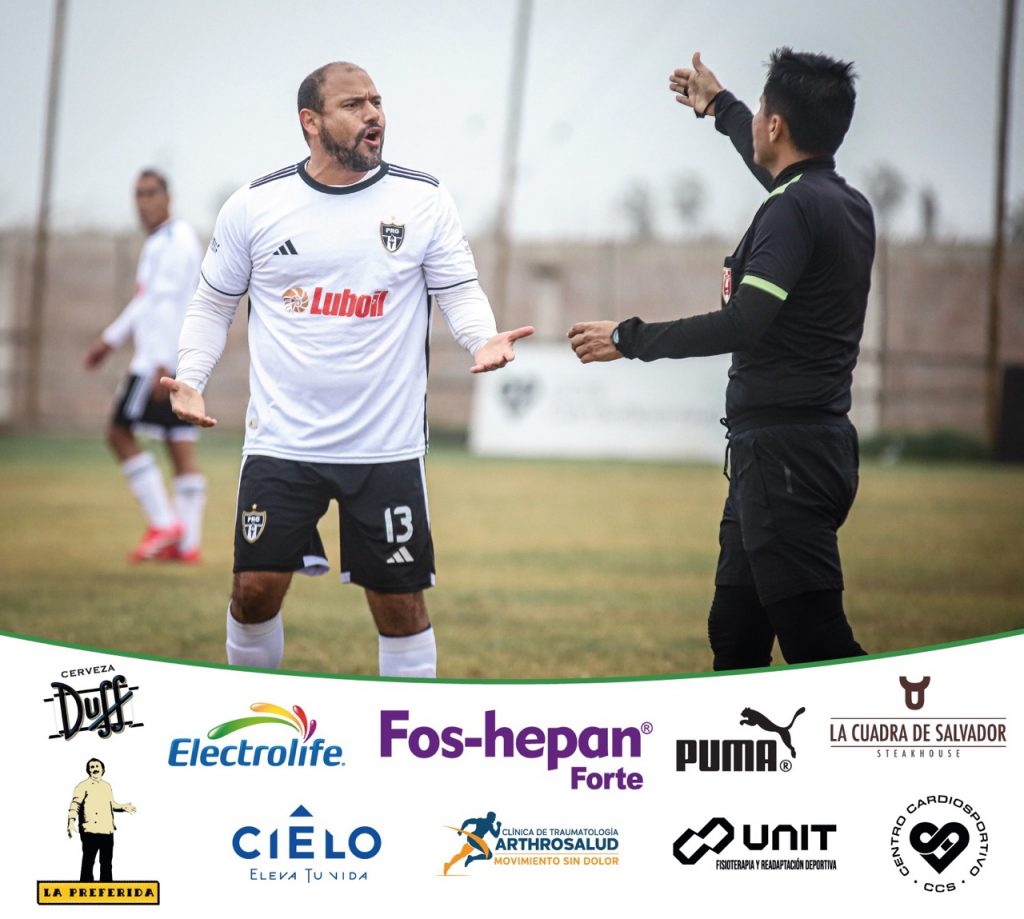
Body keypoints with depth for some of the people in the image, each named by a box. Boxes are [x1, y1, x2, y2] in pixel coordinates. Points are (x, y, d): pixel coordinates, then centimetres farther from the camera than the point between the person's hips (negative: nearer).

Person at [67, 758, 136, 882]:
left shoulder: (107, 786, 17)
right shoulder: (83, 786, -4)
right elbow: (75, 805, -13)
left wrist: (123, 807, 14)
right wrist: (71, 821, -26)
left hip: (107, 830, 7)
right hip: (90, 830, -7)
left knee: (106, 862, 12)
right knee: (88, 862, -5)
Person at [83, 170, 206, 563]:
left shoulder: (175, 241, -11)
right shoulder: (158, 243, 20)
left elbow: (168, 304, -20)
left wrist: (162, 364, -26)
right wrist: (110, 339, 35)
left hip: (164, 356, -9)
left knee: (120, 432, -5)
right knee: (181, 447, 5)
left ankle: (163, 523, -7)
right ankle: (187, 542, 2)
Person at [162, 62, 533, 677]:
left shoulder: (424, 200, 0)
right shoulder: (255, 206, 0)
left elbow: (460, 292, 4)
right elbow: (214, 303, 10)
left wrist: (483, 339, -17)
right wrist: (190, 378, -5)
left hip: (388, 444, 0)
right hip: (282, 439, 0)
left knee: (401, 598, 4)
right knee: (256, 588, -2)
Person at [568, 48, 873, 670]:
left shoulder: (794, 210, -16)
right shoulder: (847, 205, 14)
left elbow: (741, 325, -23)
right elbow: (780, 168, 38)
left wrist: (630, 339, -12)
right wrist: (719, 106, 53)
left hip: (785, 450, -10)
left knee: (814, 639, -12)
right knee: (736, 634, 14)